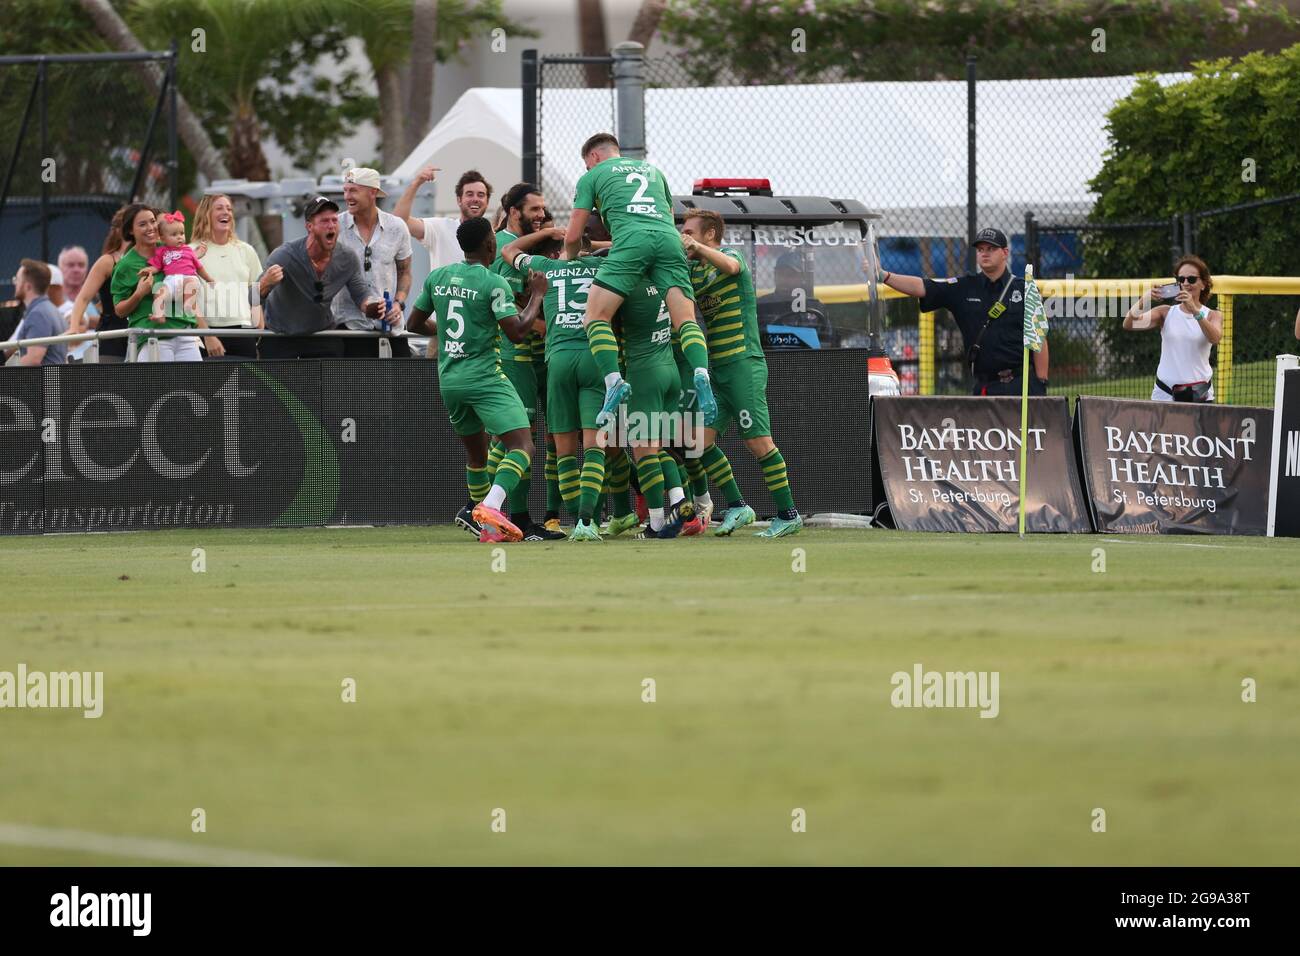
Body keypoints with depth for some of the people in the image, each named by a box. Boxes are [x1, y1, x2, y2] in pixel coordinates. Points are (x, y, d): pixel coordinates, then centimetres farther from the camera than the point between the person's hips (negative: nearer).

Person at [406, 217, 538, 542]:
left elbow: (415, 324, 17)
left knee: (476, 452, 22)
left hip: (449, 380, 7)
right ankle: (491, 506, -35)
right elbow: (516, 332, -14)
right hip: (485, 378, -7)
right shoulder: (494, 283, -10)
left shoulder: (437, 278, 8)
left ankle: (487, 526, 26)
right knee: (522, 446, -13)